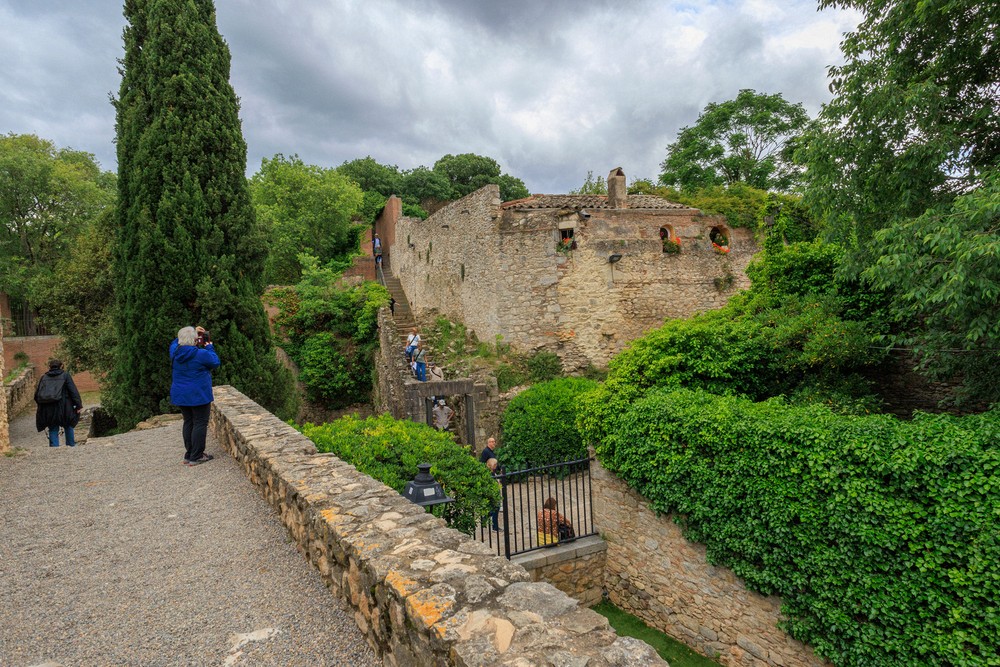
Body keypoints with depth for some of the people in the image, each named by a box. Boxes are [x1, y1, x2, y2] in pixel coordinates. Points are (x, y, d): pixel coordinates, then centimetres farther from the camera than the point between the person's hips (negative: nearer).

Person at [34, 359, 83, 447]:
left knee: (53, 430, 9)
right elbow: (73, 391, -7)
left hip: (48, 410, 3)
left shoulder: (43, 377, 11)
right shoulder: (65, 375, 0)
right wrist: (78, 405, -7)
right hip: (63, 408, -2)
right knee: (68, 426, 14)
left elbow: (37, 395, 12)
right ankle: (71, 444, 17)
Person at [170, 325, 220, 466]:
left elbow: (175, 342, 23)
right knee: (200, 423, 1)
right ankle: (196, 457, 2)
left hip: (180, 395, 7)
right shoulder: (201, 354, -20)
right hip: (199, 395, -7)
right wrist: (209, 347, 7)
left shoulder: (175, 352, -1)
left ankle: (188, 455, 23)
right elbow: (215, 362, -2)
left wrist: (192, 331, 17)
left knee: (188, 422, 16)